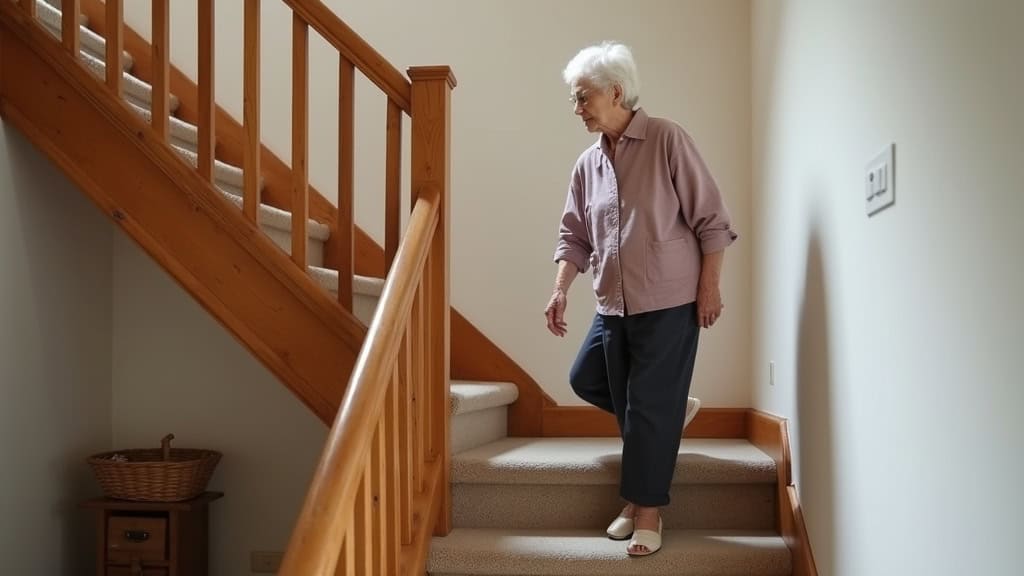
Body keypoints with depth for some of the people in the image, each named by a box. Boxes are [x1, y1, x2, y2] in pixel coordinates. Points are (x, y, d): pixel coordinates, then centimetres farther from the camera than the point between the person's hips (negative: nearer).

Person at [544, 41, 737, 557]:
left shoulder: (667, 139, -9)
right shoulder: (587, 164, 8)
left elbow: (711, 219, -9)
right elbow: (574, 236, 12)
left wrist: (709, 287, -12)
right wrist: (560, 290, -1)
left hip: (669, 302, -7)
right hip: (614, 305, 7)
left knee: (650, 407, -3)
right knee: (586, 380, 15)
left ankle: (647, 510, 12)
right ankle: (671, 409, 35)